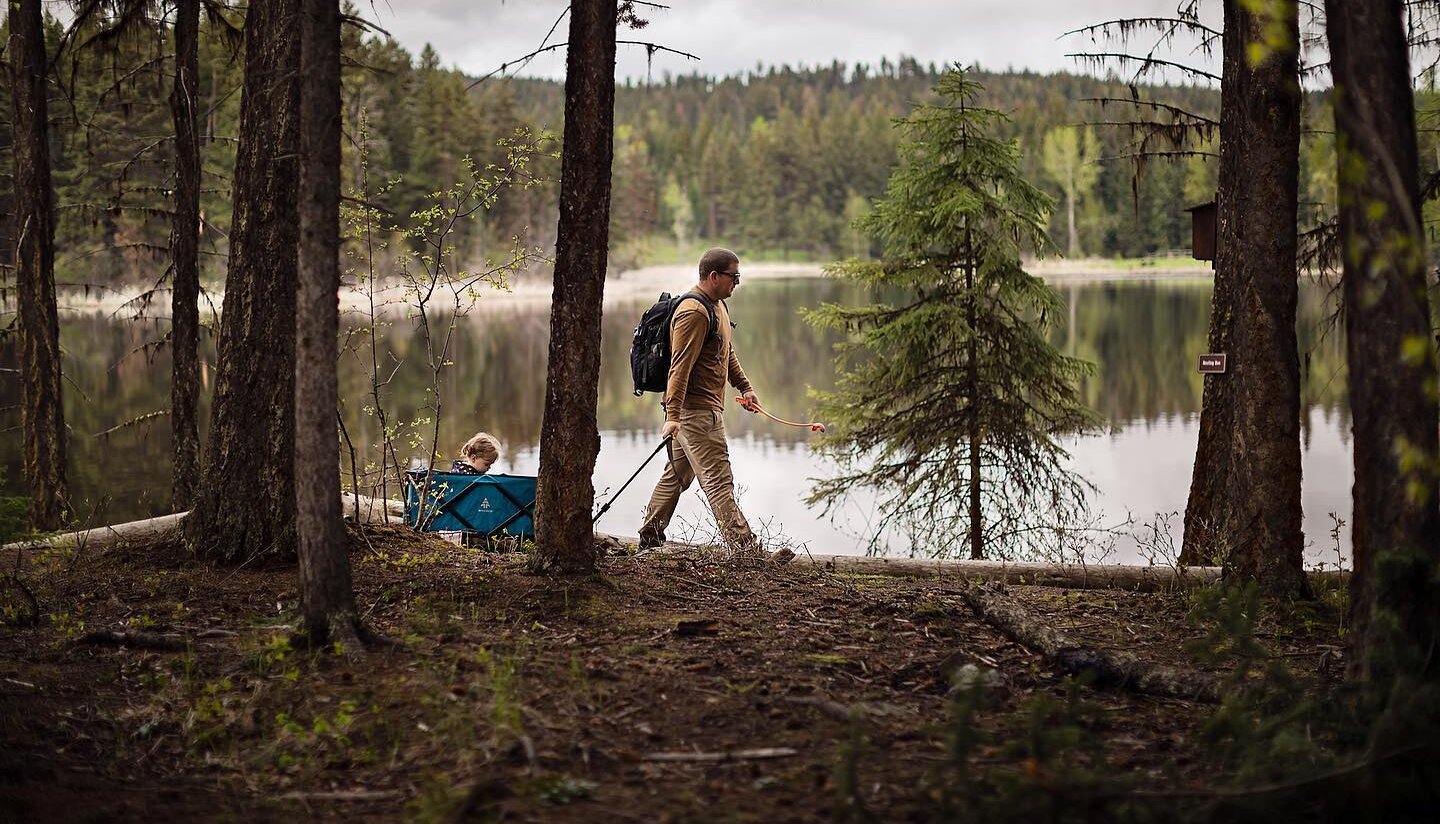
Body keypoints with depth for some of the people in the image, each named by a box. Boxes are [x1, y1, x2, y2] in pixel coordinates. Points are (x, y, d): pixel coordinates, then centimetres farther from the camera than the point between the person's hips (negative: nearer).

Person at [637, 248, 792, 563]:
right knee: (718, 482, -11)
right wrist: (672, 416, -29)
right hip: (696, 410, -11)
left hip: (705, 407, 11)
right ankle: (747, 550, -15)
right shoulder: (693, 312, -18)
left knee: (676, 474, 16)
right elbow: (680, 366, -25)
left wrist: (744, 386, 23)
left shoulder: (718, 305, 15)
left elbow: (726, 353, 29)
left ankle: (648, 540, 25)